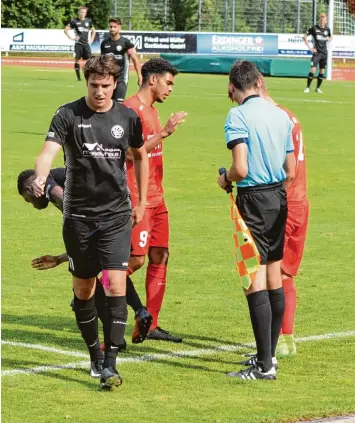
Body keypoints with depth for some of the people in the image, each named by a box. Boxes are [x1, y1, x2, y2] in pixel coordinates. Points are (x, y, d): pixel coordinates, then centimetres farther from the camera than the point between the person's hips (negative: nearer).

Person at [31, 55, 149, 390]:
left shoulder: (127, 118, 1)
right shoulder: (68, 115, -6)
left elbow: (140, 156, 18)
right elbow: (49, 150, -21)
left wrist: (141, 202, 17)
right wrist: (40, 178, -42)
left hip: (117, 215, 0)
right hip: (78, 215, 0)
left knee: (115, 285, -13)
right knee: (83, 288, 9)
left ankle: (110, 365, -12)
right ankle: (94, 354, 27)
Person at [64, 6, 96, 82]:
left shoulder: (88, 21, 10)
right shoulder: (74, 21, 0)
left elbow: (93, 30, 25)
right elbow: (66, 29, 3)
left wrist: (91, 39, 13)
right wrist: (71, 37, -6)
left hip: (86, 44, 3)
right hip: (78, 43, -3)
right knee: (77, 59, -6)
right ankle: (78, 77, -1)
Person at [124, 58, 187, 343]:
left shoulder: (152, 109, 17)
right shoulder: (131, 109, -13)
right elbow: (131, 152, -22)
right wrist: (164, 133, -25)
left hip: (156, 198, 10)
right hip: (138, 199, -10)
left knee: (160, 257, 7)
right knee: (136, 259, -12)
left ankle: (151, 325, 9)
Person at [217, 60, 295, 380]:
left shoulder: (238, 116, -12)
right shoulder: (281, 115, 8)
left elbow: (241, 169, -20)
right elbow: (291, 171, 11)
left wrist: (225, 180, 0)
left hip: (253, 199, -7)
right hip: (279, 198, 7)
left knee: (255, 281, -7)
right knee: (275, 278, 14)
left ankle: (265, 365, -10)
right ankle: (269, 353, 24)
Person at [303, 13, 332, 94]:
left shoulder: (327, 29, 6)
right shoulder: (314, 28, -6)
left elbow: (330, 38, 26)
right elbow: (305, 37, -2)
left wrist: (329, 39, 3)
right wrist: (310, 47, -7)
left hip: (324, 53, 4)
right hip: (316, 52, -4)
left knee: (322, 71, 6)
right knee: (313, 70, -13)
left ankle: (318, 88, 17)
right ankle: (308, 87, -3)